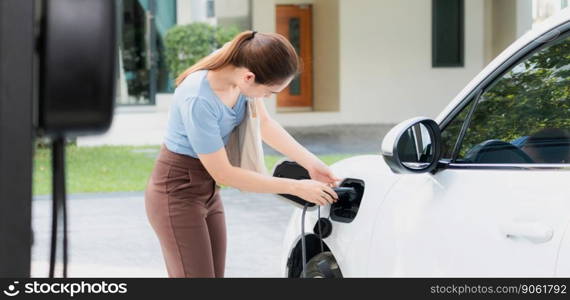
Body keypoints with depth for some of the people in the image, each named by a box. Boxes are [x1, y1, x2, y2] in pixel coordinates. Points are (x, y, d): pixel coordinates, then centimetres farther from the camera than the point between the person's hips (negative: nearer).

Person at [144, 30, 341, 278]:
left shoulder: (240, 68, -11)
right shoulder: (197, 100, -32)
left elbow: (264, 123, 7)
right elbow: (223, 173, -23)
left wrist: (310, 162, -4)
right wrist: (295, 187, -19)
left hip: (207, 190, 8)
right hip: (177, 192, -8)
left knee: (215, 273, 6)